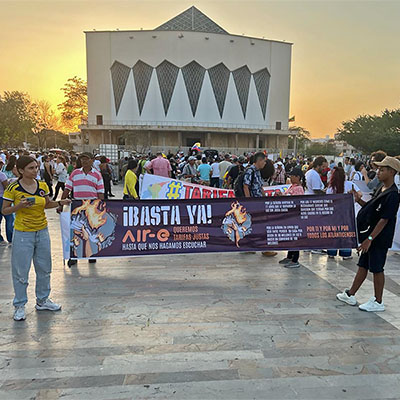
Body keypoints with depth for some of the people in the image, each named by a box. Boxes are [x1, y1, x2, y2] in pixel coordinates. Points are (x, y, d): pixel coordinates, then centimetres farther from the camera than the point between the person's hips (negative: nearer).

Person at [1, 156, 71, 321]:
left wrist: (60, 203, -3)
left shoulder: (43, 186, 2)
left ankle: (42, 300, 31)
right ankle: (19, 305, 20)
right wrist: (19, 206, -22)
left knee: (44, 268, 14)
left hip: (42, 231, 5)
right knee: (21, 271, 4)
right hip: (23, 233, -5)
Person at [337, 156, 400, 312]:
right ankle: (350, 295, 26)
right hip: (371, 234, 9)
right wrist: (359, 200, 0)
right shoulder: (381, 189, 9)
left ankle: (378, 302, 18)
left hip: (380, 238, -9)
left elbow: (384, 219, -22)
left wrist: (370, 238, -22)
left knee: (377, 269, 3)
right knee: (363, 265, 15)